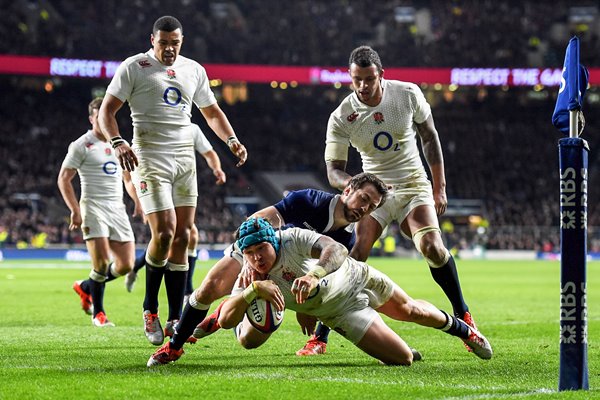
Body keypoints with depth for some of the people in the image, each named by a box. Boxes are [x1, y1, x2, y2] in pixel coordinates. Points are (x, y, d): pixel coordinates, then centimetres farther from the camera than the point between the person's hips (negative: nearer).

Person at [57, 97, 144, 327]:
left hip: (118, 210, 6)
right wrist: (75, 211, -14)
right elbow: (64, 179, -4)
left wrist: (138, 201, 8)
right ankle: (98, 312, 2)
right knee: (101, 262, -16)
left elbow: (128, 178, 26)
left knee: (126, 265, -1)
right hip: (93, 208, -6)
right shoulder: (81, 146, -2)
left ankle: (86, 287, 23)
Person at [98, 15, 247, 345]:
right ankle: (150, 310, 3)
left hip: (185, 159, 5)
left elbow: (211, 112, 24)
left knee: (182, 237, 1)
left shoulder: (194, 70, 14)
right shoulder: (134, 67, -2)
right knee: (164, 233, -17)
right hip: (150, 159, -5)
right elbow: (107, 110, -5)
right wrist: (117, 143, -22)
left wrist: (231, 139, 6)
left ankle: (175, 320, 5)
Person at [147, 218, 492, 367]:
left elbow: (337, 251, -45)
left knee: (409, 310, 21)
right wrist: (253, 290, -51)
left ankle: (457, 326, 51)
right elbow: (225, 319, -34)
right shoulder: (248, 279, -23)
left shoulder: (294, 240, -30)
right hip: (339, 311, 0)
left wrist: (314, 275, -65)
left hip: (353, 278, 0)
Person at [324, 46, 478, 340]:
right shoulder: (341, 118, -11)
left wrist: (439, 188, 7)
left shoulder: (408, 94, -8)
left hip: (414, 186, 0)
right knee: (355, 254, -19)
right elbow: (334, 171, -9)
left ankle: (463, 315, -1)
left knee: (432, 248, -22)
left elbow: (429, 137, 7)